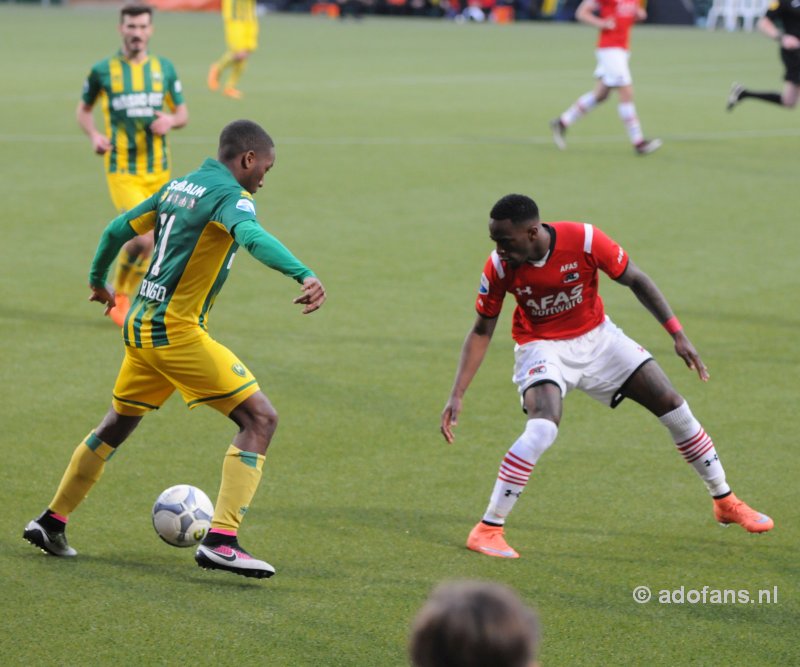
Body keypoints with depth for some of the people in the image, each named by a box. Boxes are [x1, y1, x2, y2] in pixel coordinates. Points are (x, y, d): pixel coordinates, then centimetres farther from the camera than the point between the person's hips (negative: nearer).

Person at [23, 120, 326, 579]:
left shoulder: (178, 187, 14)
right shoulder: (229, 195, -11)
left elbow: (119, 228, 23)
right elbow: (252, 237, -33)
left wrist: (99, 280, 40)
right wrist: (304, 274, -47)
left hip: (142, 326, 9)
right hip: (177, 331, -9)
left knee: (118, 424, 26)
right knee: (260, 419, -8)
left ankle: (52, 522, 34)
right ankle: (221, 539, -17)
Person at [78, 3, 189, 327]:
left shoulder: (164, 68, 6)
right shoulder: (102, 70, -2)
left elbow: (183, 112, 12)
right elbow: (83, 110, 12)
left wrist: (171, 120, -11)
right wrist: (95, 136, -7)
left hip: (158, 170, 4)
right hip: (122, 170, -4)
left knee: (144, 240, 9)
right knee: (145, 238, -18)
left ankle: (123, 299, 31)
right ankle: (119, 294, 5)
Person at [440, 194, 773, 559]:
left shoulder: (584, 240, -26)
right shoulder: (498, 267, -22)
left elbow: (636, 280, -11)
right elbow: (481, 331, -10)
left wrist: (677, 334, -15)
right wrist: (457, 396, -16)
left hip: (597, 336, 2)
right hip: (542, 348, -2)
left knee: (673, 407, 3)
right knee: (543, 427, -30)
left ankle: (726, 502, 23)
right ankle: (487, 530, -23)